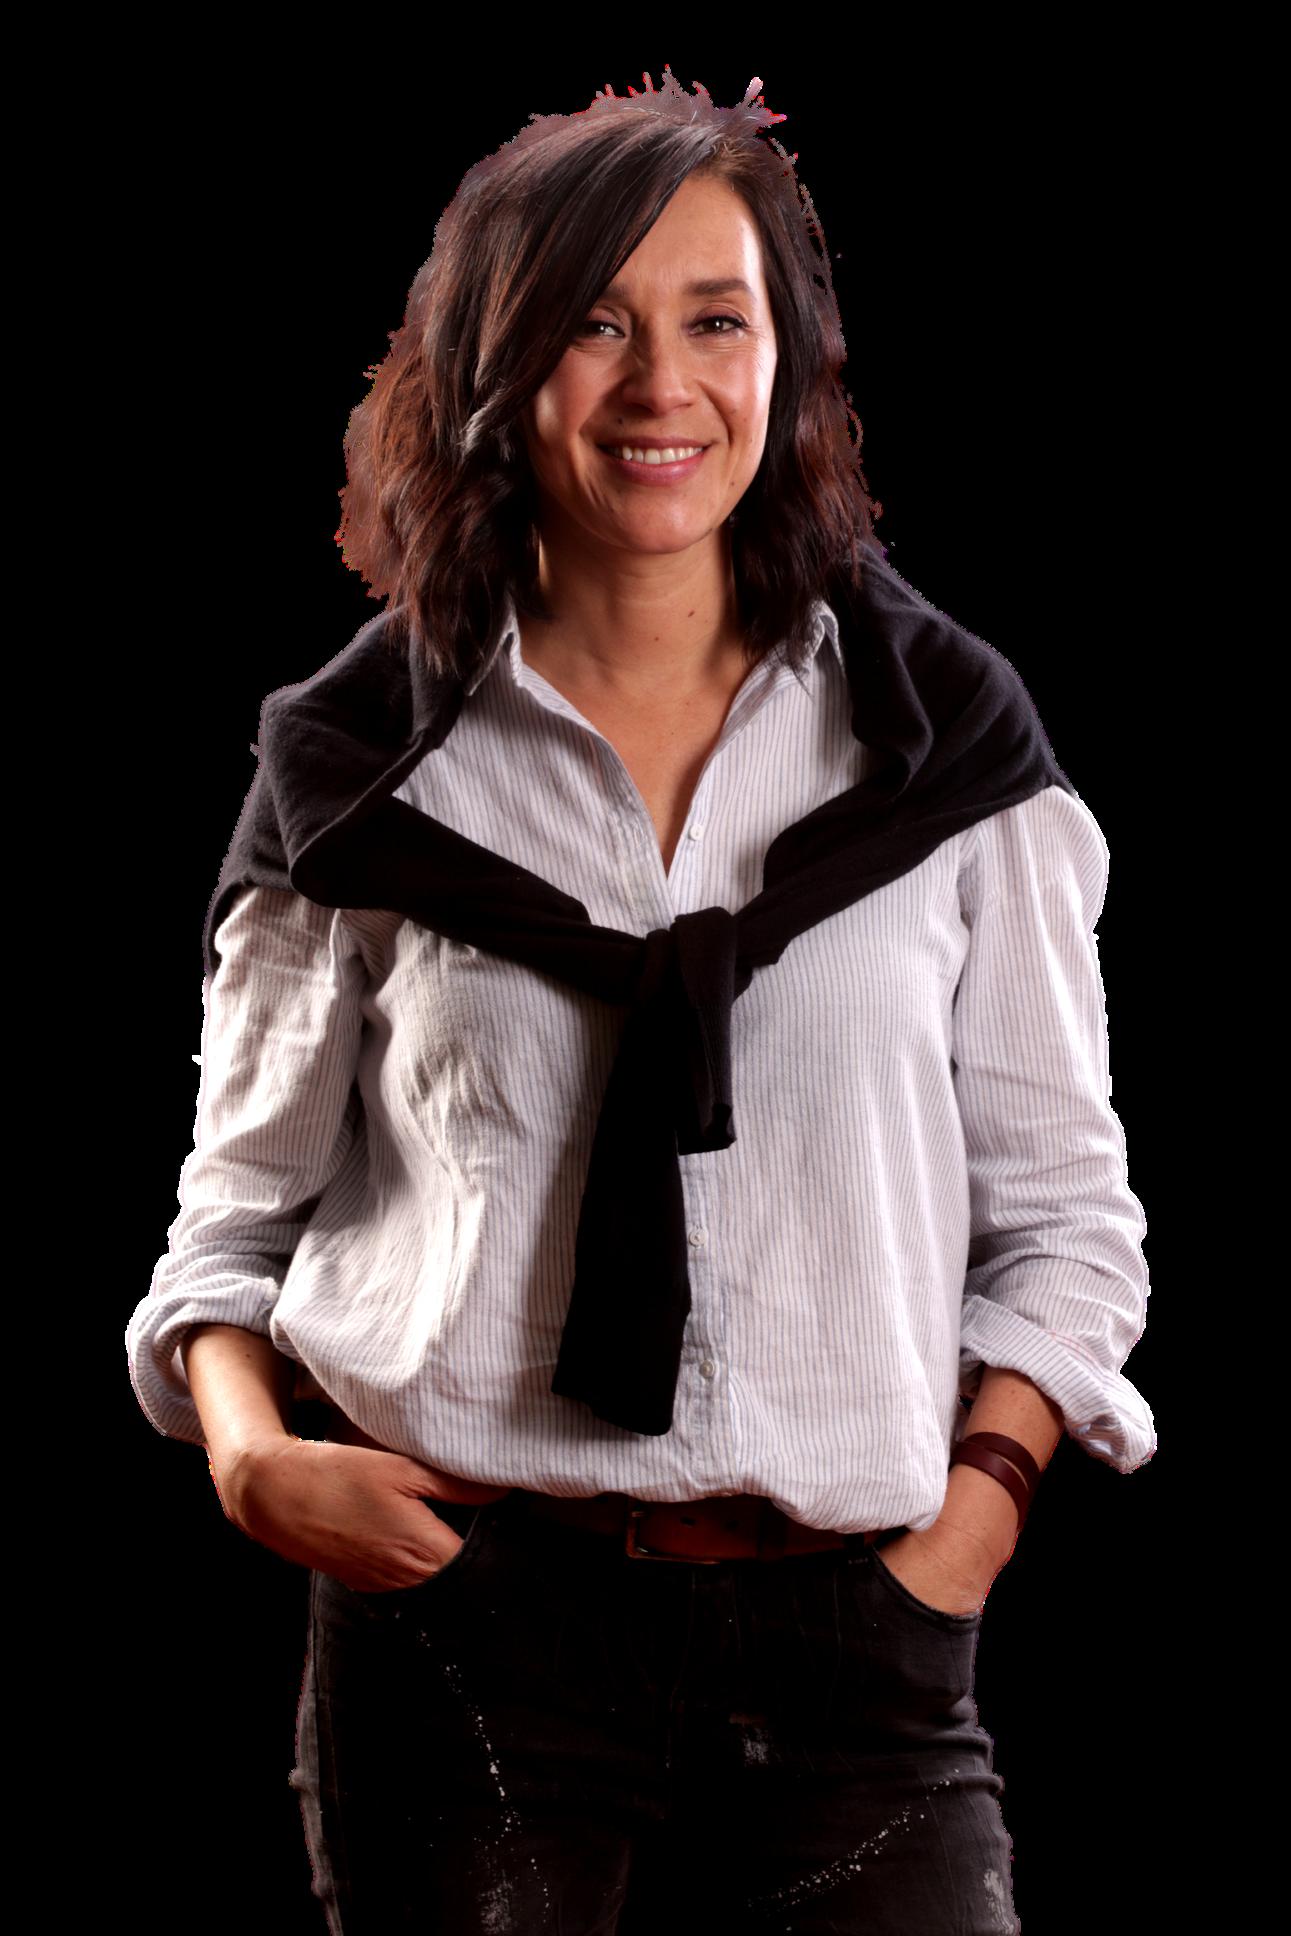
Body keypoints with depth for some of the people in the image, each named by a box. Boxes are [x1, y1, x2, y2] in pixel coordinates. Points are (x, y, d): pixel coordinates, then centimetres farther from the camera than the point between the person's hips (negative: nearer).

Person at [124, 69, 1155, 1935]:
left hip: (842, 1654, 0)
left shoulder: (939, 745, 6)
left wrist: (959, 1539, -3)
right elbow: (242, 1208, 12)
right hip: (457, 1624, 0)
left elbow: (1060, 1212, 9)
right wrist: (248, 1447, -6)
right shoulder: (370, 771, 6)